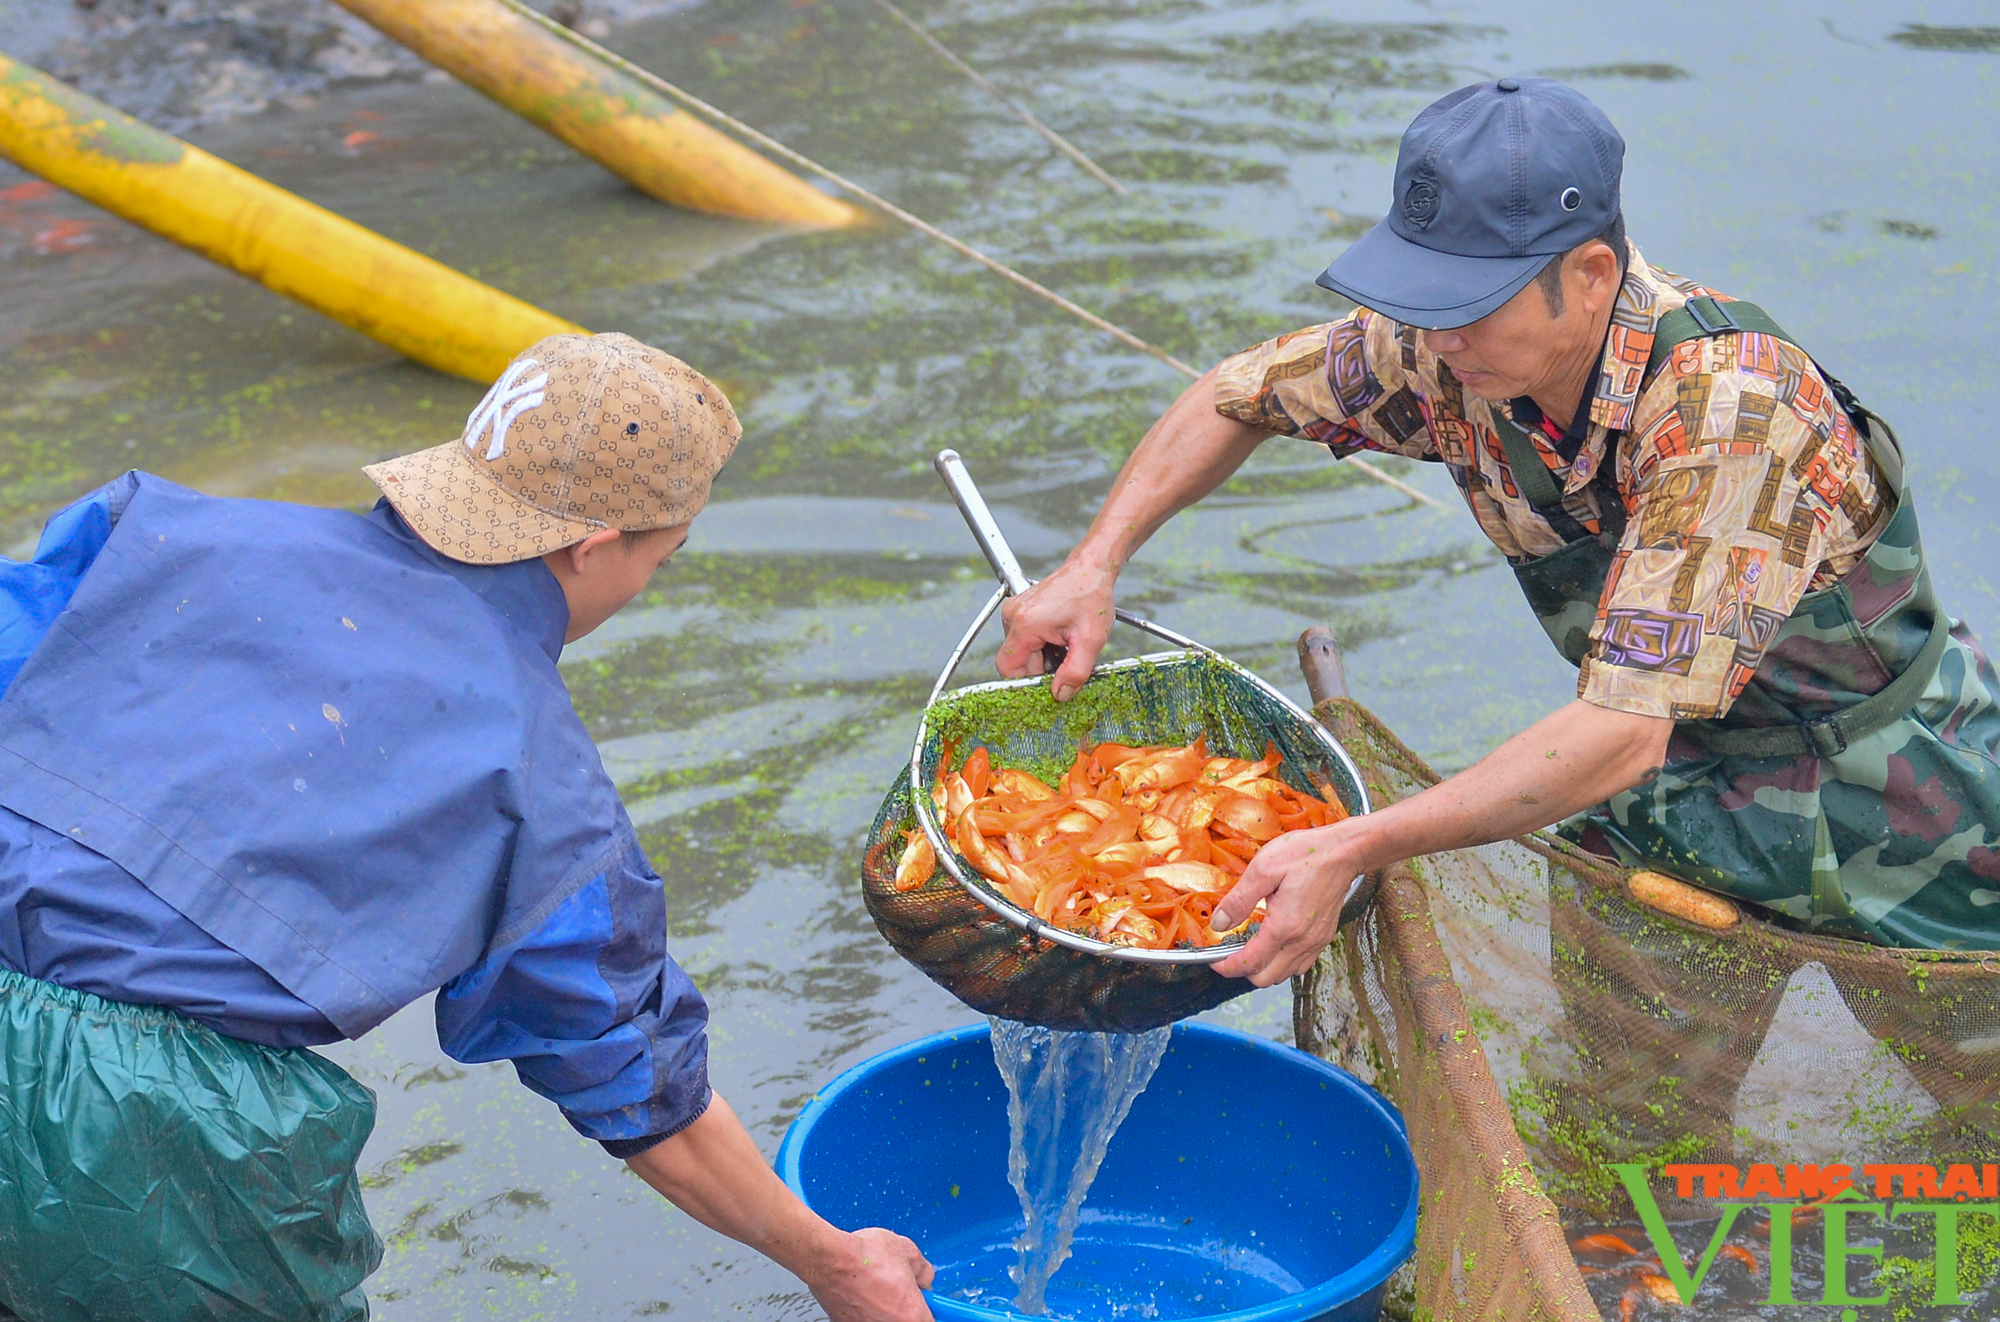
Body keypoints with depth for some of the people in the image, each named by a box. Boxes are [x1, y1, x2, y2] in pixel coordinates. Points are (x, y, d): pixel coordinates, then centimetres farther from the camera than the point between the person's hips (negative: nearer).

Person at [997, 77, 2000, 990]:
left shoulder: (1725, 402, -34)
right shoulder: (1454, 350, -14)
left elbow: (1623, 734, -38)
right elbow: (1245, 391, 4)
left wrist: (1352, 851, -42)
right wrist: (1091, 567, -8)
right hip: (1682, 816, 5)